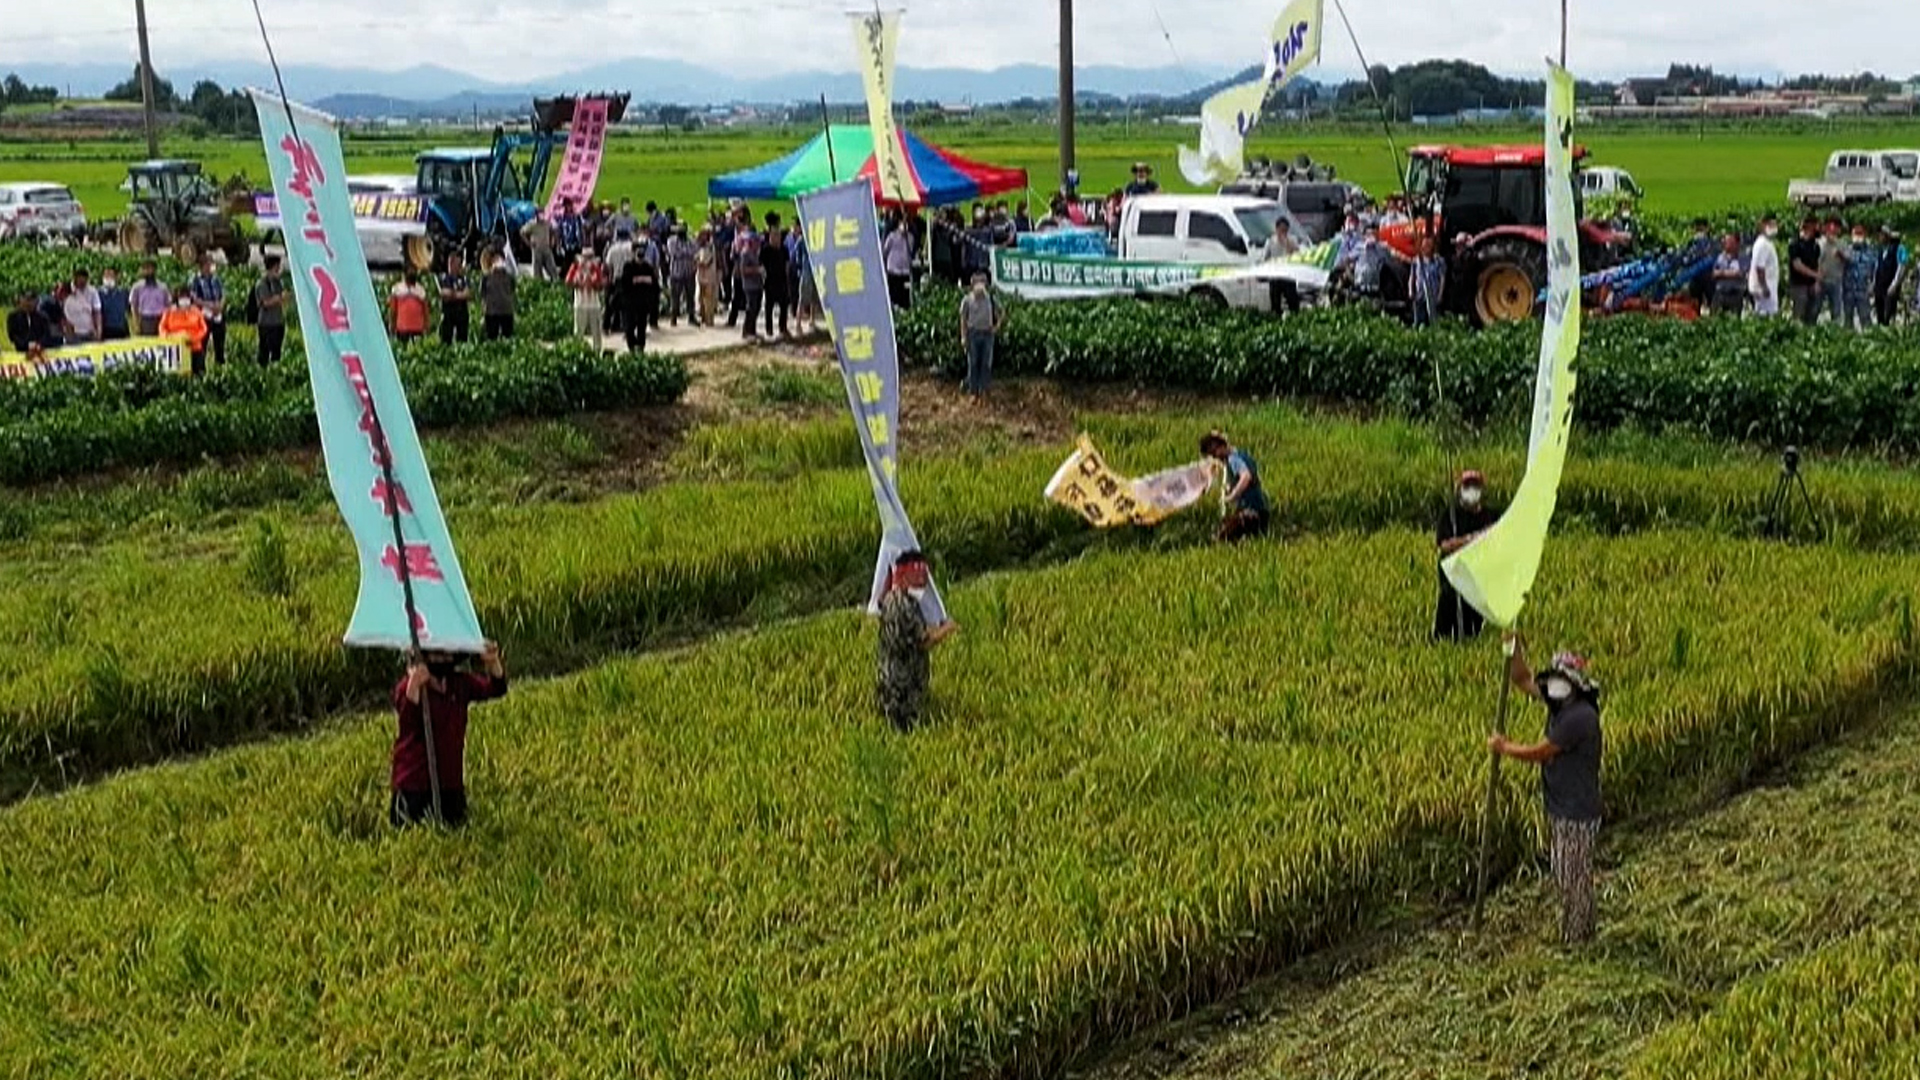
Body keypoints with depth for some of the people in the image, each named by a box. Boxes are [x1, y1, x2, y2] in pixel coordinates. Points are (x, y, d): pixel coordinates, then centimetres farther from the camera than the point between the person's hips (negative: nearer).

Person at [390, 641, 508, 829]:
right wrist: (414, 686, -39)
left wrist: (493, 664, -24)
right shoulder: (406, 687, -10)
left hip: (451, 782, 5)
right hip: (414, 784, -5)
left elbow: (495, 689, -5)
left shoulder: (460, 683, 5)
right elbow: (407, 724, -26)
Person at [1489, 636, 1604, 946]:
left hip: (1577, 813, -10)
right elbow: (1522, 680, 15)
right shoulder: (1561, 704, 5)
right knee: (1564, 874, 19)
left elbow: (1538, 753, -19)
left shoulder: (1578, 716, -24)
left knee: (1574, 876, 1)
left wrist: (1503, 747, -4)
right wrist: (1515, 649, 0)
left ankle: (1575, 937, 13)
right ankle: (1581, 930, 31)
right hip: (1562, 809, 10)